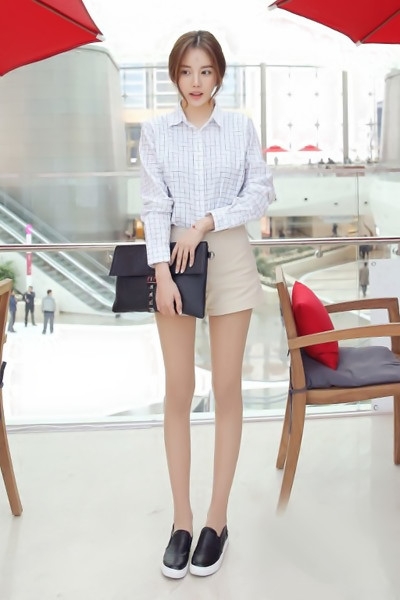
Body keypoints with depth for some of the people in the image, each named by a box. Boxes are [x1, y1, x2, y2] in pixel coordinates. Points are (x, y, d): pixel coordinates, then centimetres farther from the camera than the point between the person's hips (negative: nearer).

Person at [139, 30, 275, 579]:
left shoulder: (241, 127, 3)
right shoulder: (155, 131, 3)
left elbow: (260, 194, 0)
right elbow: (154, 206, -3)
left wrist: (207, 222, -13)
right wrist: (162, 272, -14)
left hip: (229, 261, 0)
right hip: (174, 261, 0)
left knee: (227, 389, 4)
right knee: (178, 392, 2)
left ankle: (218, 518, 15)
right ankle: (182, 519, 14)